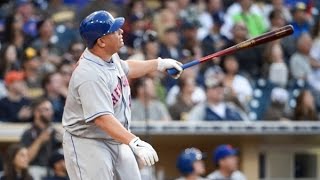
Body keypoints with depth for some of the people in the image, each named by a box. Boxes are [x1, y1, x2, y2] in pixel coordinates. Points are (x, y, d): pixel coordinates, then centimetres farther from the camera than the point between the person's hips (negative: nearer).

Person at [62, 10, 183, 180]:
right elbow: (102, 118, -38)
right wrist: (135, 143, -46)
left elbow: (125, 69, 27)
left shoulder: (110, 57, 1)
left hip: (116, 140, 10)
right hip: (88, 144, -10)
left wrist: (159, 64, 29)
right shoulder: (89, 75, -30)